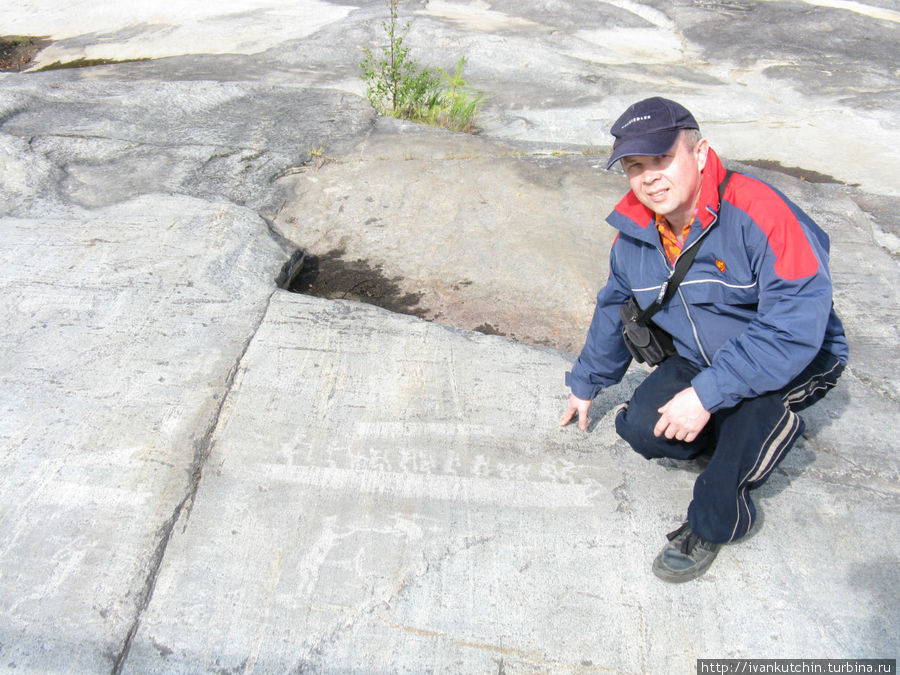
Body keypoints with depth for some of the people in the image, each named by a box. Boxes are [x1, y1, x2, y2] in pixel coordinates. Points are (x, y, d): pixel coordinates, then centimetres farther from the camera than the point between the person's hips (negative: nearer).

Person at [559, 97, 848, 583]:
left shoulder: (759, 212, -30)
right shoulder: (634, 233, -7)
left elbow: (795, 327, -35)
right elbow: (613, 309, 11)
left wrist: (706, 394, -38)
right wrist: (586, 384, 21)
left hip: (800, 362, -6)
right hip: (699, 359, 6)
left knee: (752, 391, -39)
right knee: (641, 429, -16)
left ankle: (712, 524, -13)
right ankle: (766, 433, 12)